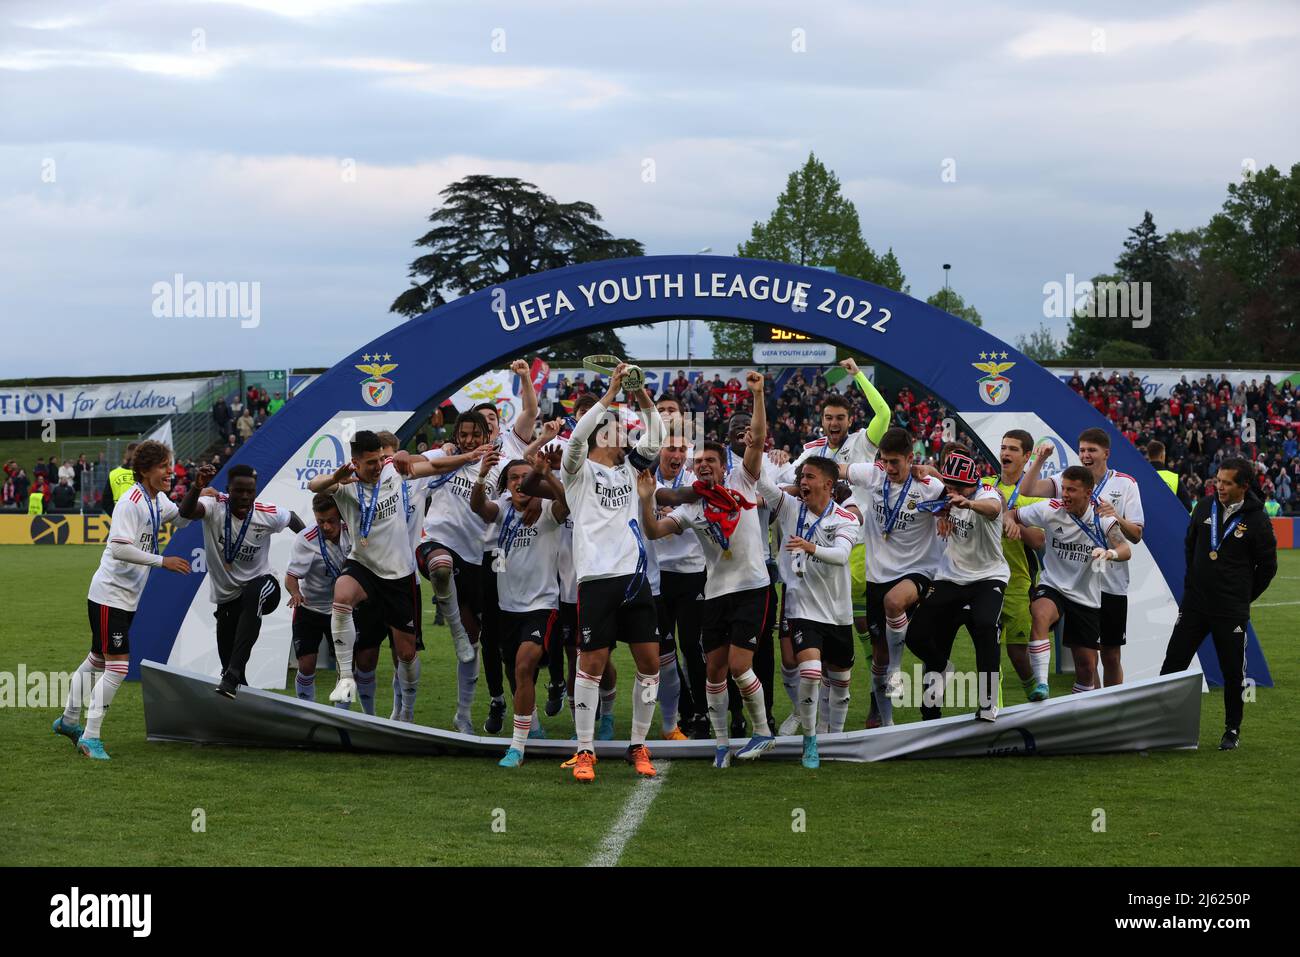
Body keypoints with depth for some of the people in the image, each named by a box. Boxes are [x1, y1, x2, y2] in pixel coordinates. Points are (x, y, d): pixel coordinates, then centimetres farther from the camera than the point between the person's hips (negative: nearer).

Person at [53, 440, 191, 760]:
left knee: (98, 659, 20)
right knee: (118, 666, -12)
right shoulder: (131, 502, -21)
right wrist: (162, 560, -28)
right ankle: (90, 738, -6)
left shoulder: (158, 500, 7)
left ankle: (69, 721, 35)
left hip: (128, 598, 9)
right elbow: (119, 549, -29)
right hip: (108, 595, -9)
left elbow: (180, 519, 27)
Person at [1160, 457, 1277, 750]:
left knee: (1233, 673, 4)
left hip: (1231, 612, -3)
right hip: (1194, 604, 3)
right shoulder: (1205, 507, 3)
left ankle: (1233, 730, 18)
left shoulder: (1256, 520, -8)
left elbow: (1267, 566, 2)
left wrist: (1243, 597, 5)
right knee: (1173, 664, 2)